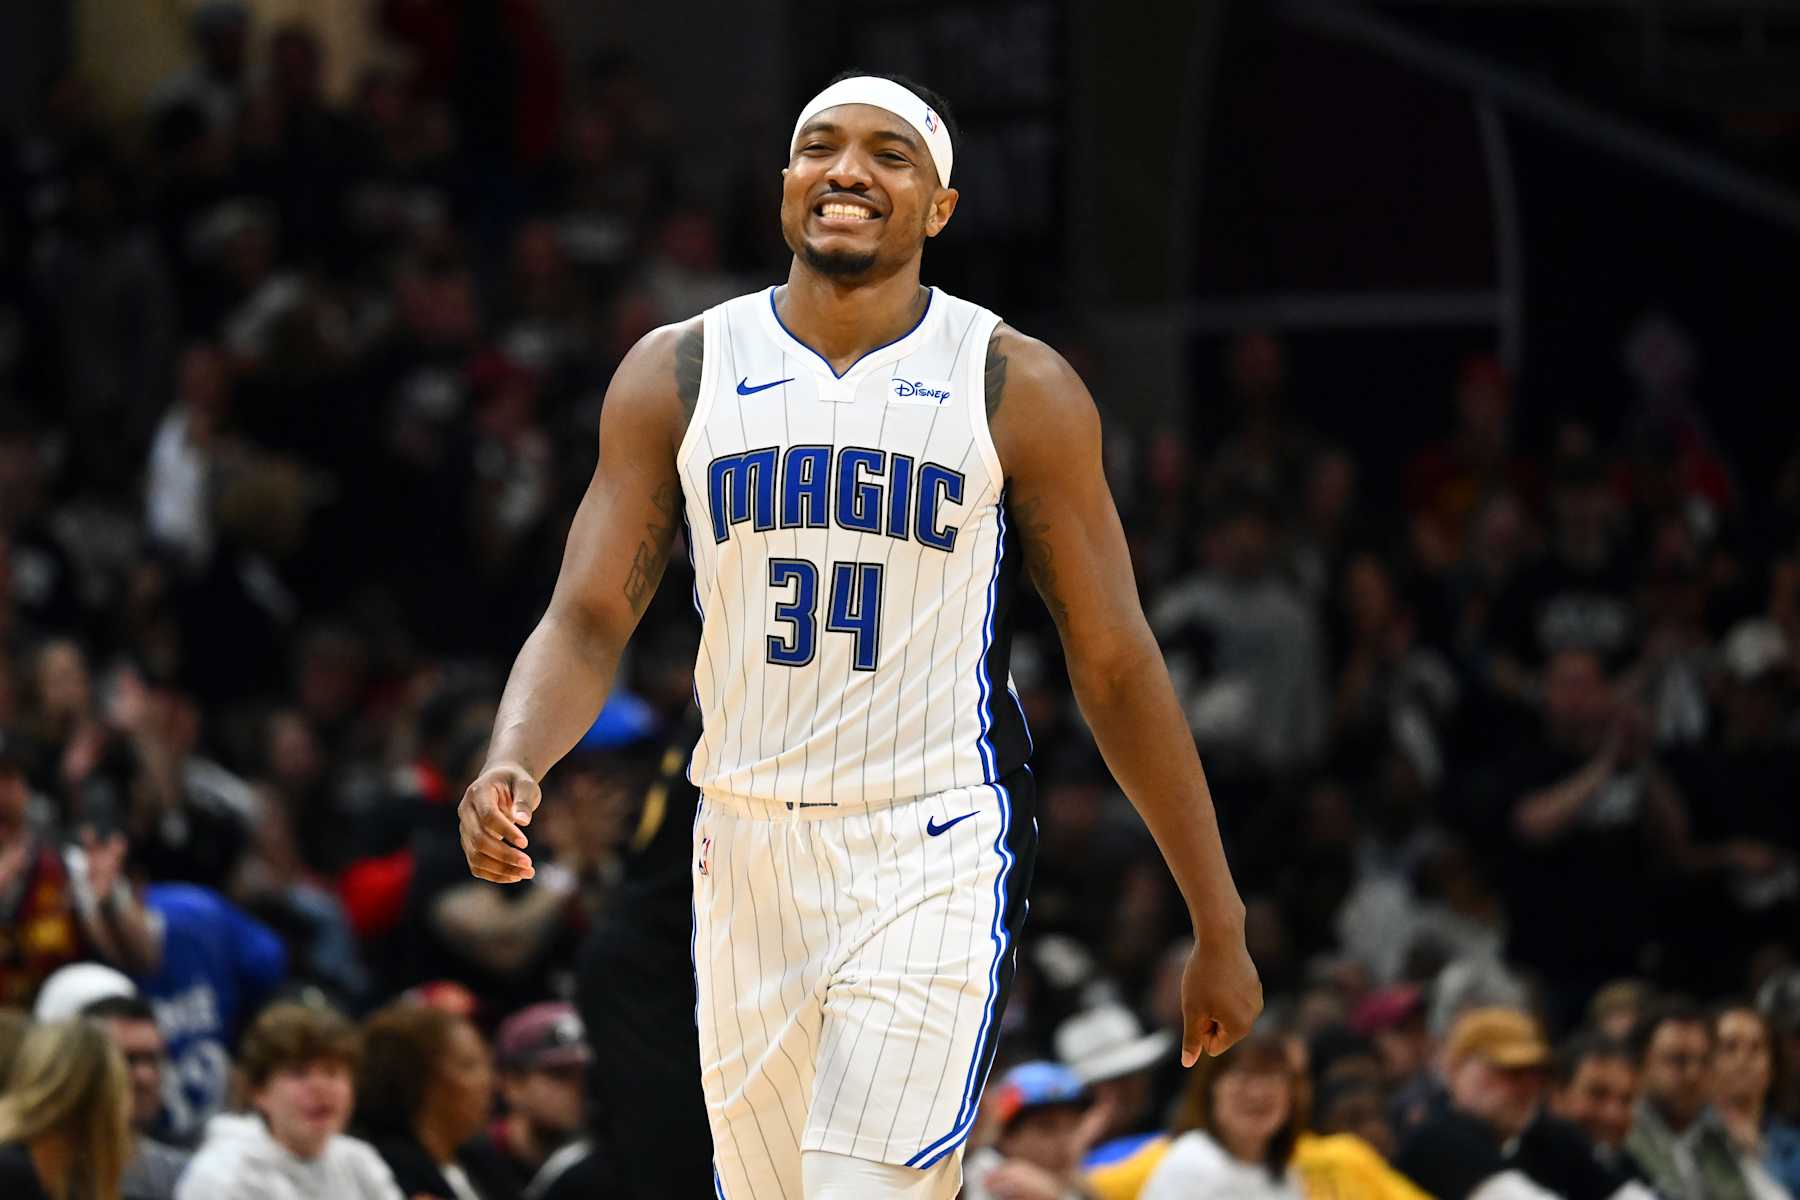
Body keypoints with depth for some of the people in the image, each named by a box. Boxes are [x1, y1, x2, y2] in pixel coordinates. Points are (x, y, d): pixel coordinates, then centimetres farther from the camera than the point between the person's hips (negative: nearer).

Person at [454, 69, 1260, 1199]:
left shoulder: (1019, 391, -2)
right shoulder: (678, 375, 4)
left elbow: (1115, 663, 1)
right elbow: (588, 620, 2)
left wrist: (1221, 927, 3)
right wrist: (511, 765, -21)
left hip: (936, 858, -4)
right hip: (748, 851, 4)